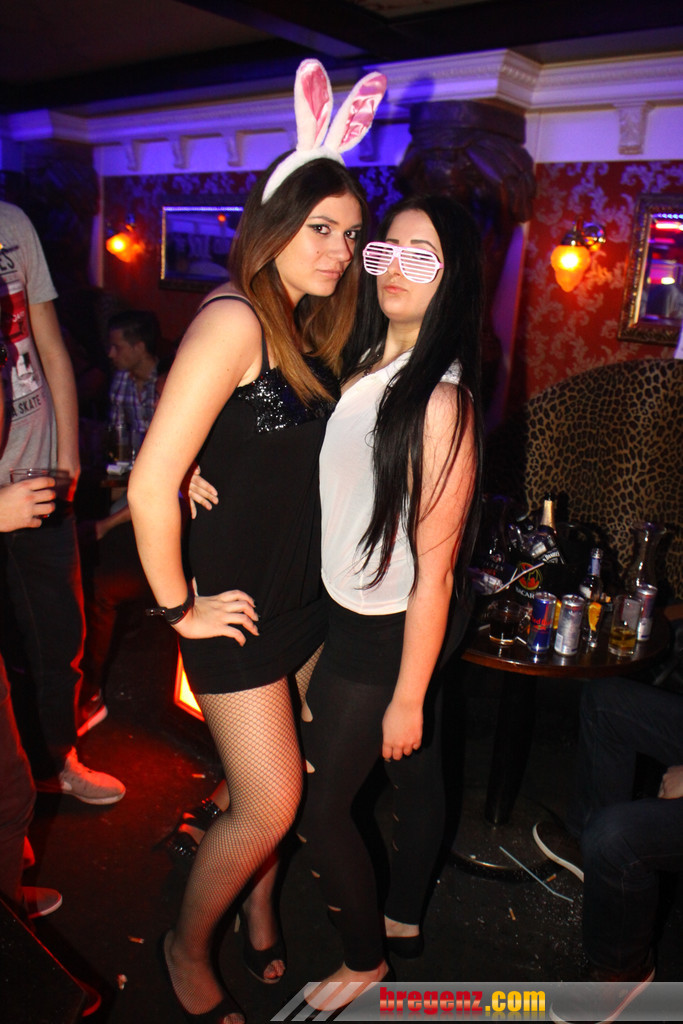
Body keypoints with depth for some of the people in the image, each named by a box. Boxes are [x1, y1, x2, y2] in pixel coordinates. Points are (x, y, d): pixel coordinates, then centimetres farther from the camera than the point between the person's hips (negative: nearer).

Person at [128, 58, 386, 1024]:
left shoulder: (304, 329, 7)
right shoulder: (233, 321, -19)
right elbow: (150, 484, -25)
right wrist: (179, 608, -15)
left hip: (300, 594, 7)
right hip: (238, 598, -7)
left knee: (270, 791, 20)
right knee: (269, 805, 3)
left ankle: (260, 927, 45)